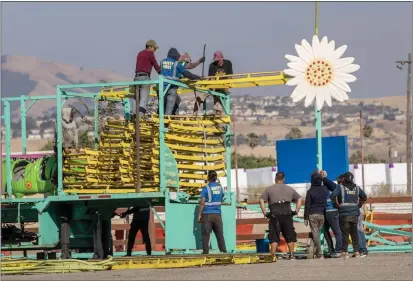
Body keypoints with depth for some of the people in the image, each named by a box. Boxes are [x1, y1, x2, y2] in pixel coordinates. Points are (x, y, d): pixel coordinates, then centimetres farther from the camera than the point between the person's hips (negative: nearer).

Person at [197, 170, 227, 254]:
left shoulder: (206, 188, -9)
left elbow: (202, 203, -12)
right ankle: (223, 251, 5)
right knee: (220, 234, 7)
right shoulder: (220, 187, 6)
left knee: (206, 234, -1)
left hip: (207, 214, -4)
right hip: (217, 214, 4)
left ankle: (206, 252, -4)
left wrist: (199, 215, -8)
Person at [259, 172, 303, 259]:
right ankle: (291, 255, 10)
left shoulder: (269, 189, 11)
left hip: (274, 215, -1)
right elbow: (300, 199, 14)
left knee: (274, 237, 0)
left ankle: (273, 255, -6)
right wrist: (296, 211, 11)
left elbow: (261, 200, -1)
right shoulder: (290, 189, 18)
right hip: (287, 214, 1)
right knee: (290, 236, 10)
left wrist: (265, 213, 0)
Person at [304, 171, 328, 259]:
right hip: (322, 215, 4)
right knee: (318, 232, 14)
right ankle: (317, 251, 14)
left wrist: (305, 218, -1)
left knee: (315, 233, -3)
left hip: (313, 215, -4)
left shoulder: (310, 191, -8)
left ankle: (319, 253, -10)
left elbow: (307, 205, -5)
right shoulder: (325, 190, 2)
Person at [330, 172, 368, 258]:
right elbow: (364, 197, 12)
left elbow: (333, 196, -15)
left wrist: (337, 205, -4)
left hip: (344, 213, -4)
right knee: (354, 233, 10)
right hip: (354, 213, 4)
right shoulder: (357, 188, 11)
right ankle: (357, 252, 7)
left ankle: (345, 252, -5)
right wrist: (358, 205, 15)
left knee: (344, 233, -1)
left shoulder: (340, 187, -2)